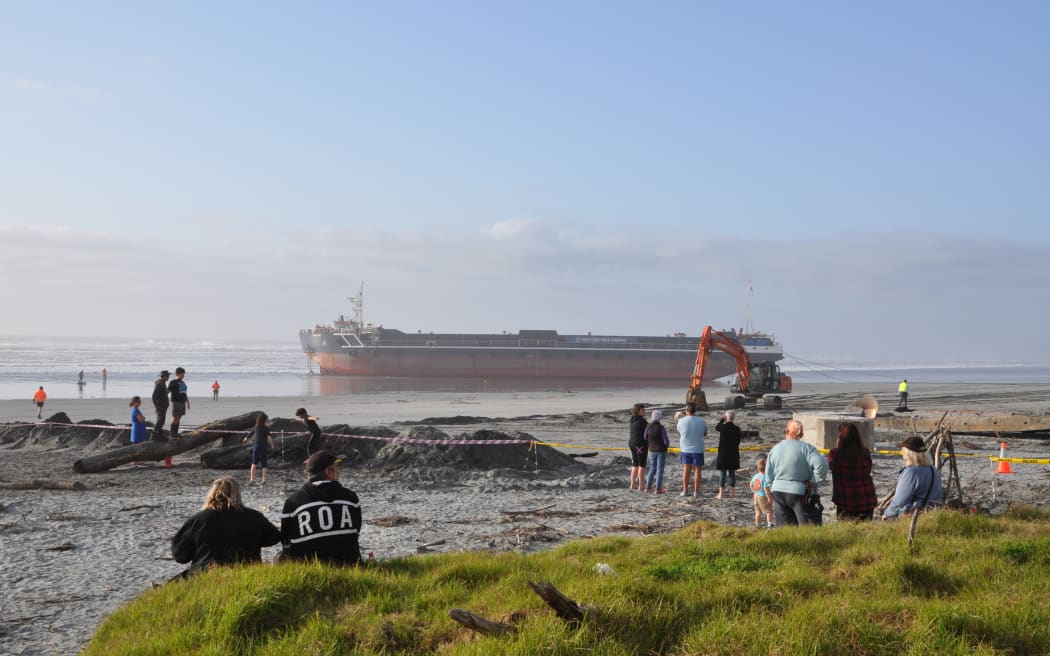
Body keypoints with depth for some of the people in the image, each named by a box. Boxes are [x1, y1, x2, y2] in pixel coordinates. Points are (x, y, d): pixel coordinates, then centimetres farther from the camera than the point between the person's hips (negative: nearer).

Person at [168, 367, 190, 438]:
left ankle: (176, 434, 11)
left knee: (178, 418, 7)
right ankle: (172, 435, -6)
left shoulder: (183, 383, 13)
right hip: (176, 402, -7)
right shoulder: (173, 383, -8)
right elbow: (167, 392, -11)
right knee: (175, 418, -8)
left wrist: (188, 403, 18)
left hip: (182, 403, 7)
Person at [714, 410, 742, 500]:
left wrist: (722, 419, 13)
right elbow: (738, 441, 3)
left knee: (722, 473, 0)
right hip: (734, 454, 3)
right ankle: (732, 493, 14)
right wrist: (734, 449, 14)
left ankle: (720, 494, 1)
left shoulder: (723, 427, -12)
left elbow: (716, 427, 11)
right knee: (732, 473, 11)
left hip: (723, 453, -3)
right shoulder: (737, 429, -4)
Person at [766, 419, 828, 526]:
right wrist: (814, 482, -8)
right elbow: (821, 465, -21)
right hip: (798, 493, -5)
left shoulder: (775, 449, 7)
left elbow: (768, 474, 12)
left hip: (778, 491, 5)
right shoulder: (806, 447, -8)